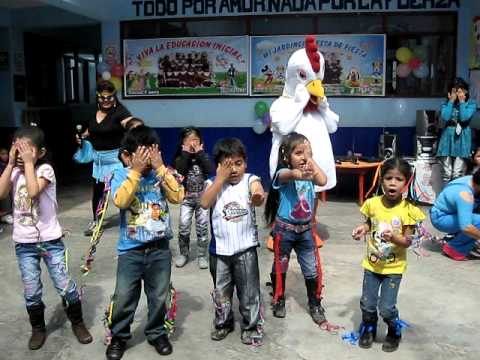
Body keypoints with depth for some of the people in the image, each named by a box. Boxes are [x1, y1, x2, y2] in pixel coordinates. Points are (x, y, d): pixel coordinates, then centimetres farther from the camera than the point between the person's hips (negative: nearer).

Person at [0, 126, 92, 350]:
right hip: (24, 243, 4)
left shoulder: (45, 169, -11)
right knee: (31, 291, 11)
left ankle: (77, 323, 23)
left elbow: (33, 191, -29)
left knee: (65, 286, 2)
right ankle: (38, 328, 32)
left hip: (50, 240, -4)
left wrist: (28, 162, -21)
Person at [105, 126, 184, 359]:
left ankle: (156, 333, 36)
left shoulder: (162, 174, -1)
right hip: (130, 250, -2)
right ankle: (118, 337, 30)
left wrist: (160, 168, -19)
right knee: (123, 298, 6)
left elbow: (177, 197, -15)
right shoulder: (121, 175, -7)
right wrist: (136, 171, -25)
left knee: (159, 297, 15)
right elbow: (120, 201, -23)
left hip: (160, 249, 2)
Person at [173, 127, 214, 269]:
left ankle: (202, 256, 14)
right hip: (186, 198, 0)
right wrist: (186, 154, -18)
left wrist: (200, 153, -16)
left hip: (203, 197, 0)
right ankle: (183, 253, 17)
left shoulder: (203, 156, 1)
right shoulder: (180, 158, -1)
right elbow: (179, 172, -20)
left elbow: (211, 171, -17)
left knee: (202, 227, 2)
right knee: (183, 227, -3)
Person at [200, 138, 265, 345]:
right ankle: (223, 323, 40)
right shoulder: (213, 183, -2)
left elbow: (260, 197, -29)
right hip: (219, 249, 2)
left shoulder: (250, 180, -7)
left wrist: (258, 198, -54)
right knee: (221, 291, 18)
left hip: (245, 248, -2)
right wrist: (221, 178, -20)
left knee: (249, 291, 10)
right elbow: (205, 204, -20)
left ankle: (252, 326, 29)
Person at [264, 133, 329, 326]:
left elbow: (323, 180, -24)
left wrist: (311, 160, -16)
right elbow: (290, 174, -43)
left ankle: (315, 304, 26)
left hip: (305, 229, 4)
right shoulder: (283, 173, -18)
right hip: (284, 228, -3)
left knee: (313, 269, 7)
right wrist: (301, 173, -67)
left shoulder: (309, 174, -3)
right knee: (280, 266, 13)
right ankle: (279, 301, 33)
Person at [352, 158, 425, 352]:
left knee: (386, 308, -1)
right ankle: (368, 329, 40)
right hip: (372, 264, 3)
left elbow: (408, 241, -14)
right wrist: (363, 228, -11)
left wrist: (393, 237, -33)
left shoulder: (408, 209, -15)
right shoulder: (372, 203, -7)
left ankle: (394, 332, 31)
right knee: (367, 304, 10)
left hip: (394, 267, -3)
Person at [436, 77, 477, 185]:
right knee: (446, 173, 2)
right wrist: (451, 101, -6)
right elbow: (445, 117, -12)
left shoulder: (471, 103, 2)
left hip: (462, 139, -1)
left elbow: (464, 117, -14)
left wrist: (462, 102, -8)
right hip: (448, 137, 2)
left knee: (458, 174, -7)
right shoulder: (447, 103, 7)